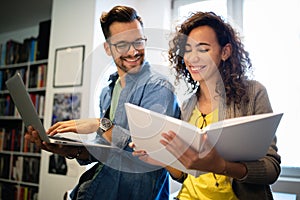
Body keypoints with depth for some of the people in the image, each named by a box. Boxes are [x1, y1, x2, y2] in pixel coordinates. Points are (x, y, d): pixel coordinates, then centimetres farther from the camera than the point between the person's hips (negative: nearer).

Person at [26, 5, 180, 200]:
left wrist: (102, 125, -19)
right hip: (100, 183, 6)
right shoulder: (108, 91, 11)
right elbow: (104, 152, 14)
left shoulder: (159, 88, -12)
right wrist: (68, 150, -2)